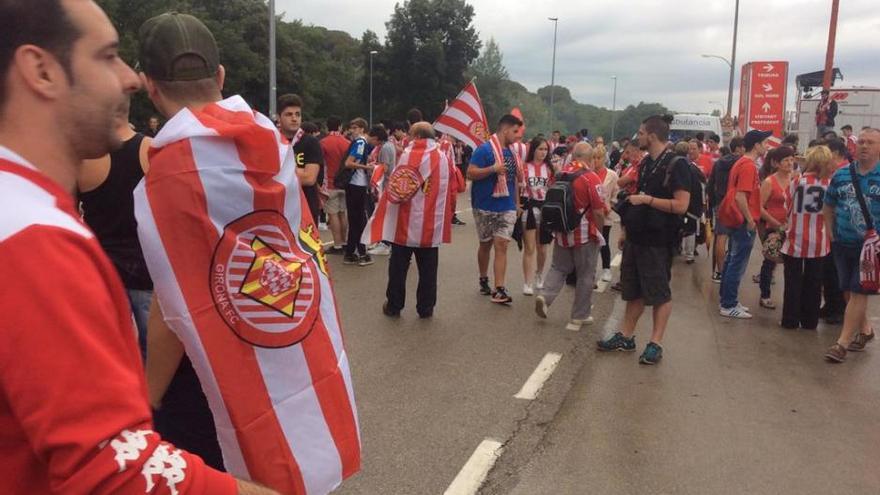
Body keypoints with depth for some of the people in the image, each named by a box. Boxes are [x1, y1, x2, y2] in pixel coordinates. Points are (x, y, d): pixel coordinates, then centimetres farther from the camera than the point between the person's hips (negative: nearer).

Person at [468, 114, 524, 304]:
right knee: (485, 244, 11)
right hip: (485, 207, -4)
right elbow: (470, 173, -16)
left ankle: (499, 290, -8)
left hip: (507, 208, 4)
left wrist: (517, 203, 18)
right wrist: (493, 169, -25)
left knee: (501, 246, -6)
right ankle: (484, 281, 31)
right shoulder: (484, 149, -9)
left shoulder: (511, 152, 11)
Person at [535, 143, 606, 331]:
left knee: (558, 267, 20)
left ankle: (545, 296, -3)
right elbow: (598, 211, -17)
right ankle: (579, 317, 16)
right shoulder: (591, 178, -17)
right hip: (585, 234, -5)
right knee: (585, 276, 8)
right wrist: (599, 228, 0)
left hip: (562, 231, 5)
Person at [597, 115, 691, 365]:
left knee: (659, 293, 3)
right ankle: (626, 337, 24)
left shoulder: (676, 165, -13)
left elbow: (681, 205, -21)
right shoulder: (646, 164, 11)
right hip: (636, 237, 8)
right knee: (633, 290, 14)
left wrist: (646, 199, -21)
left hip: (658, 241, -8)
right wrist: (625, 229, 16)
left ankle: (655, 344, 11)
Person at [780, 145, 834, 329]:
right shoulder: (830, 183, -4)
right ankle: (809, 321, 19)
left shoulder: (798, 181, -5)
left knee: (793, 281, 9)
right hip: (818, 242, 1)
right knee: (813, 283, 12)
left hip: (796, 239, -1)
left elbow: (790, 207, -1)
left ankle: (790, 320, 12)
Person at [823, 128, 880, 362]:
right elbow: (828, 208, 14)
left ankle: (842, 342, 1)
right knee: (850, 291, 14)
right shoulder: (841, 175, 4)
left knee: (858, 293, -4)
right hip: (843, 245, 5)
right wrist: (832, 236, 7)